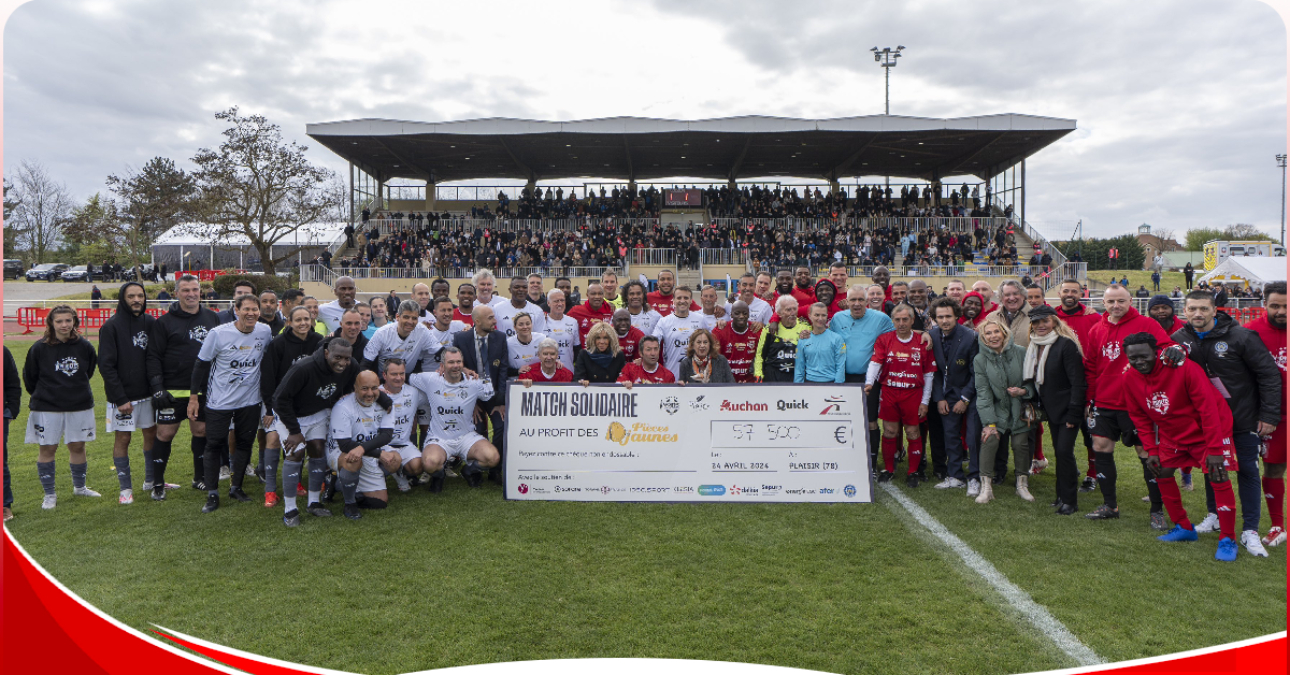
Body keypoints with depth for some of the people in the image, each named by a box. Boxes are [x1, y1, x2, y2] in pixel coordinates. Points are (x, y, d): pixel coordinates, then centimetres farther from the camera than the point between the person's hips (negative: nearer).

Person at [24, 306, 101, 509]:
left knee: (77, 446, 10)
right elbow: (29, 378, 3)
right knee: (47, 449, 3)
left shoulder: (84, 346, -3)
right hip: (47, 408, -2)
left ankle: (79, 487, 28)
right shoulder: (39, 348, -9)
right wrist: (42, 395, 11)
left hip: (80, 406, 2)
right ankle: (49, 494, 15)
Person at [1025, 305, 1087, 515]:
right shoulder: (1034, 347, 8)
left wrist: (1073, 414, -19)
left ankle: (1069, 500, 0)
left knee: (1064, 451, -10)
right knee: (1059, 451, 13)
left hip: (1068, 409, -7)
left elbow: (1077, 382, -17)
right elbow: (1033, 379, 16)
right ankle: (1063, 494, 23)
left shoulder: (1066, 344, -16)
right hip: (1052, 409, 7)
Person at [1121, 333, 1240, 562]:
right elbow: (1139, 417, 1)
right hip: (1171, 434, 6)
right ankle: (1184, 528, 21)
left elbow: (1208, 408, -25)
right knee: (1161, 472, 3)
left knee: (1218, 478, -13)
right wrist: (1151, 450, -2)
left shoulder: (1185, 368, -28)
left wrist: (1214, 449, -24)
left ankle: (1228, 540, -1)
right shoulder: (1130, 379, -11)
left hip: (1206, 431, -6)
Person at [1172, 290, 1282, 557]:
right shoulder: (1179, 339, -4)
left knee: (1248, 470, 0)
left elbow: (1270, 374, -11)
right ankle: (1215, 515, 30)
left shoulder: (1241, 336, -15)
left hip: (1244, 418, -4)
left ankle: (1250, 531, 5)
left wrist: (1269, 415, -12)